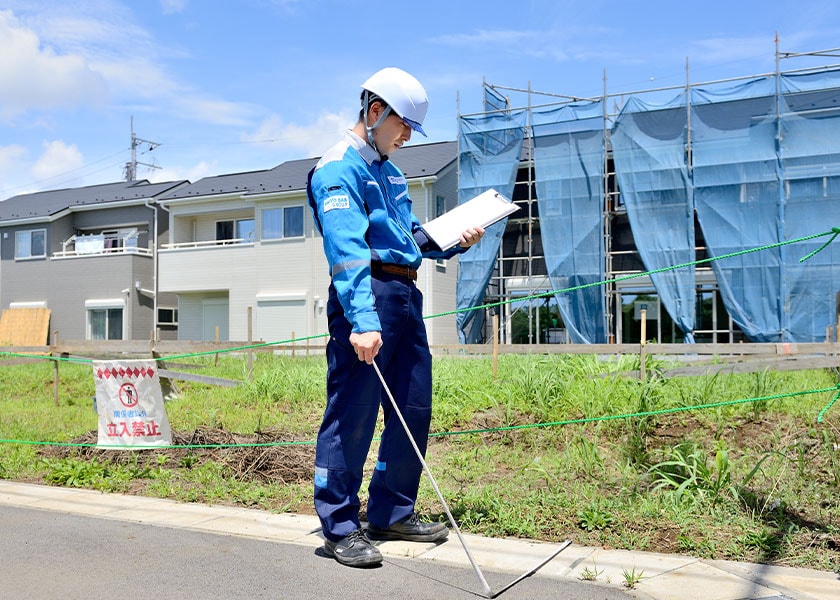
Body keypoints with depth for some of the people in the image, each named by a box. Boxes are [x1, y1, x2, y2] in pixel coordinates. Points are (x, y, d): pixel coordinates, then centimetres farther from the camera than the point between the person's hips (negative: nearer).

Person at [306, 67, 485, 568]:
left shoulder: (389, 171, 23)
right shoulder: (338, 169, -7)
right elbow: (347, 248, -20)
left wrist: (454, 240, 10)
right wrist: (362, 319, -29)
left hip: (406, 297, 9)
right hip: (368, 296, -9)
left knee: (414, 409, 11)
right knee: (352, 413, -4)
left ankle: (393, 513, 24)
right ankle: (340, 526, 9)